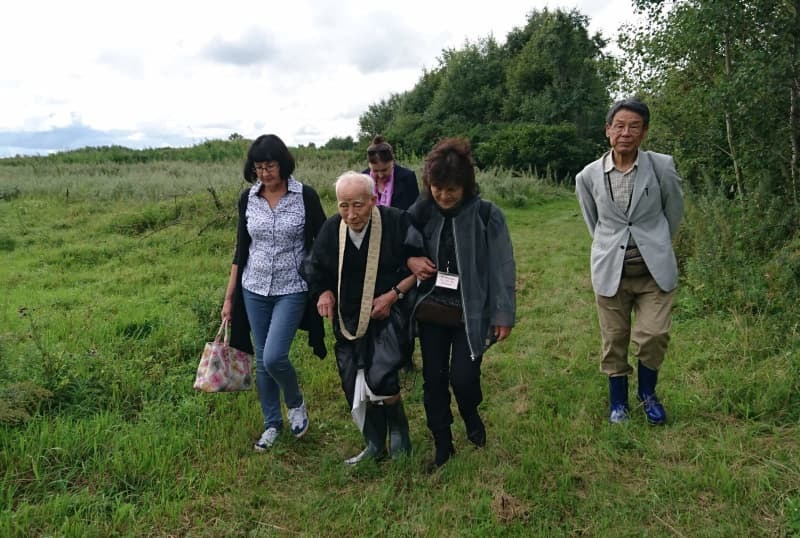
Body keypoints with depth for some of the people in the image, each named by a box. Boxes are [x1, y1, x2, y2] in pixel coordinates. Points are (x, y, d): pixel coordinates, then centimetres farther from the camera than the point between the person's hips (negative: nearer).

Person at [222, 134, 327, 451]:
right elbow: (241, 249, 7)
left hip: (292, 289, -4)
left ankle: (296, 403, 16)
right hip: (255, 289, 4)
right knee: (261, 361, 10)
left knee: (274, 357, -15)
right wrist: (229, 298, 8)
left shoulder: (305, 196, -9)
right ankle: (272, 423, 29)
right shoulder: (247, 198, 1)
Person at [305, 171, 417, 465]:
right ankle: (375, 446, 33)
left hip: (390, 314, -5)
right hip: (349, 320, 5)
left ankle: (399, 434, 11)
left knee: (380, 380, -20)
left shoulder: (396, 222, -14)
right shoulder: (331, 229, -2)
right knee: (356, 386, 10)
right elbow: (316, 270, 13)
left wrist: (394, 295, -16)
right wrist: (324, 292, -6)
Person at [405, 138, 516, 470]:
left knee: (463, 378, -6)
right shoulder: (421, 211, -3)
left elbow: (502, 268, -8)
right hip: (431, 310, 4)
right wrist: (410, 260, -13)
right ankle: (442, 446, 28)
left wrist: (504, 315, -8)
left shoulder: (486, 215, -13)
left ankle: (471, 417, 30)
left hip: (472, 313, -3)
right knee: (433, 380, 8)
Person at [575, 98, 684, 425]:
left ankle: (647, 393, 24)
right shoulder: (588, 176, -3)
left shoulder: (662, 166, -7)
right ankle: (618, 403, 29)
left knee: (653, 335, -5)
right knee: (614, 340, 9)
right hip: (610, 270, 1)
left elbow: (673, 212, 9)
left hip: (654, 268, -1)